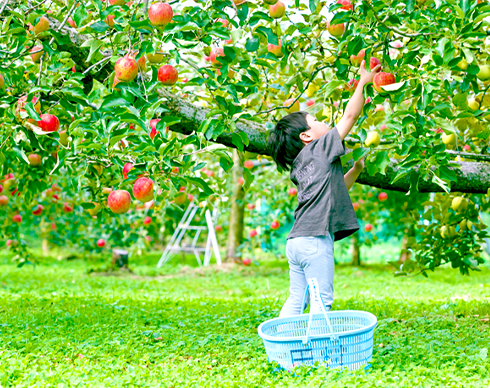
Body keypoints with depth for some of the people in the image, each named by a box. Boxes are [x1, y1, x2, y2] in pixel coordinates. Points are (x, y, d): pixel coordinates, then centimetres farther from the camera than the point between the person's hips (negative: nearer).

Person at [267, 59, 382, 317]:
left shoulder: (299, 167, 21)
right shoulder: (321, 148, -1)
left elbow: (336, 188, 30)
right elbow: (350, 115, 2)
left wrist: (357, 169, 28)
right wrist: (363, 82, 11)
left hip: (296, 240, 8)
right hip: (315, 239, -8)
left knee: (296, 300, 11)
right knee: (321, 300, -5)